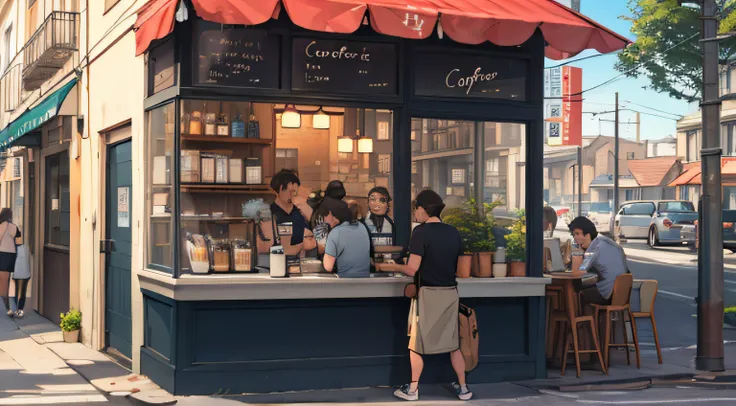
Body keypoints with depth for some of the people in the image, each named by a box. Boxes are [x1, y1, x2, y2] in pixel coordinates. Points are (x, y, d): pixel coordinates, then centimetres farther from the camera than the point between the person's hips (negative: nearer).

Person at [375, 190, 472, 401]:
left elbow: (412, 270, -16)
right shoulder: (453, 232, 6)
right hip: (451, 293, 5)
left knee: (417, 343, 7)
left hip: (429, 294, -5)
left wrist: (390, 267, -2)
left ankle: (412, 389, 11)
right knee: (454, 342, 14)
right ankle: (463, 388, 18)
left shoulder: (421, 231, -13)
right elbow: (456, 266, 13)